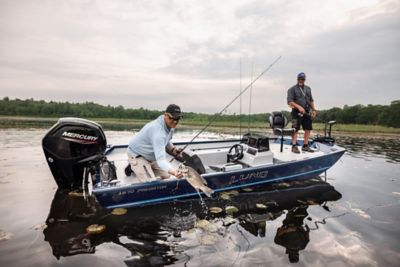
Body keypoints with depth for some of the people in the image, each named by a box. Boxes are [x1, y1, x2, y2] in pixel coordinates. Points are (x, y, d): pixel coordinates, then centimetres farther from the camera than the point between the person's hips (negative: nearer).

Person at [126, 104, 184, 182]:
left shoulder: (170, 125, -10)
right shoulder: (158, 130, -39)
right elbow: (160, 159, -47)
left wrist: (172, 149, -11)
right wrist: (172, 171, -65)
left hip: (151, 155, 9)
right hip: (137, 155, -9)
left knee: (166, 175, 13)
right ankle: (133, 167, 9)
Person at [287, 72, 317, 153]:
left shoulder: (308, 89, 20)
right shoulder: (292, 89, 0)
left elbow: (311, 100, 24)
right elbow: (290, 102, -10)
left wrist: (314, 110, 13)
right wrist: (299, 107, -22)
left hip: (307, 112, 6)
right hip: (297, 112, -6)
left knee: (308, 129, 5)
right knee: (295, 129, -8)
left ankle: (305, 146, 14)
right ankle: (294, 146, -4)